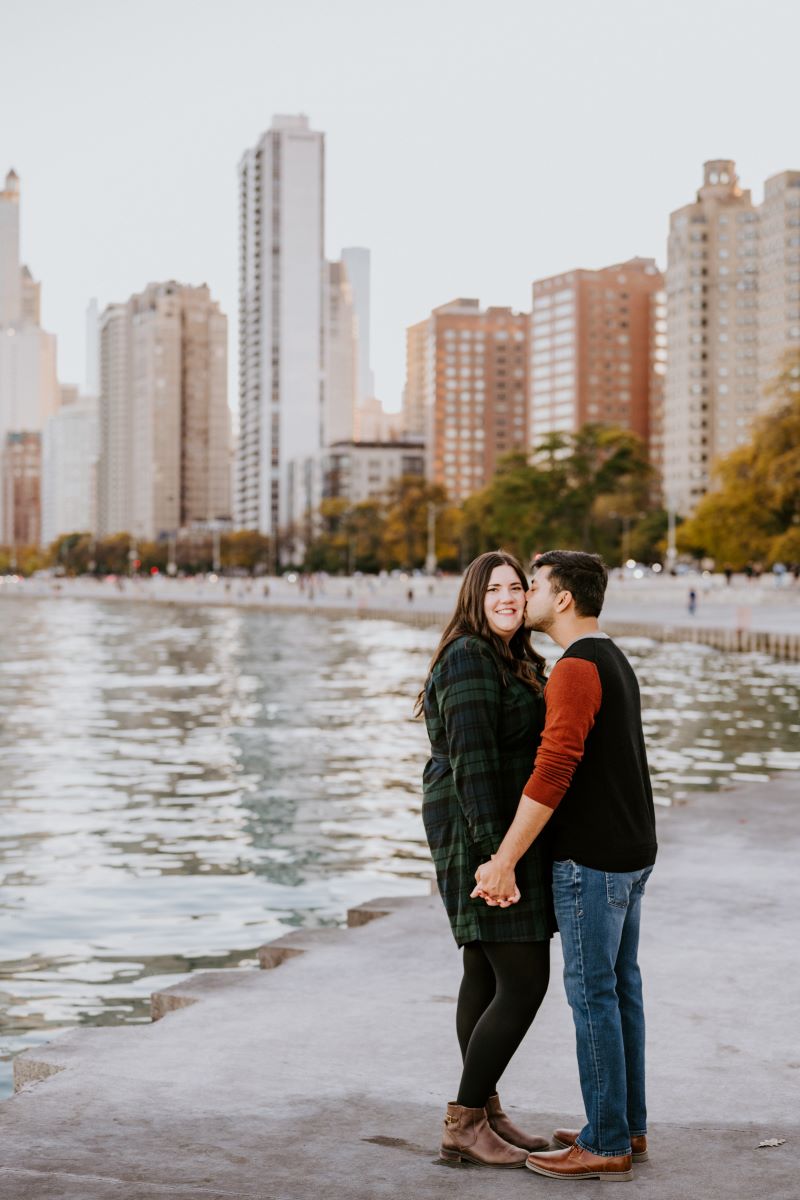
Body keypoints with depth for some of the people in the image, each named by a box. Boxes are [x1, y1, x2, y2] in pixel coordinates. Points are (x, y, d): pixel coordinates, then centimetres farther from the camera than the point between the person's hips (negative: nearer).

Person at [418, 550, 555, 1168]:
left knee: (486, 974, 14)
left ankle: (486, 1114, 23)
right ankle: (463, 1126, -3)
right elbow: (470, 758, -23)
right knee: (525, 984, -10)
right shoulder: (469, 659, -16)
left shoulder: (512, 661, 16)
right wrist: (496, 849, -29)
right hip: (481, 832, -10)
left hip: (503, 831, 10)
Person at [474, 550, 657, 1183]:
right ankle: (627, 1127, 22)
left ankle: (606, 1144, 3)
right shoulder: (615, 663, 14)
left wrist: (504, 861, -27)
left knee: (592, 992, -3)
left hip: (591, 858, -10)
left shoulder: (576, 669, -18)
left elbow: (553, 772, -27)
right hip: (632, 851, 10)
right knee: (620, 986, 14)